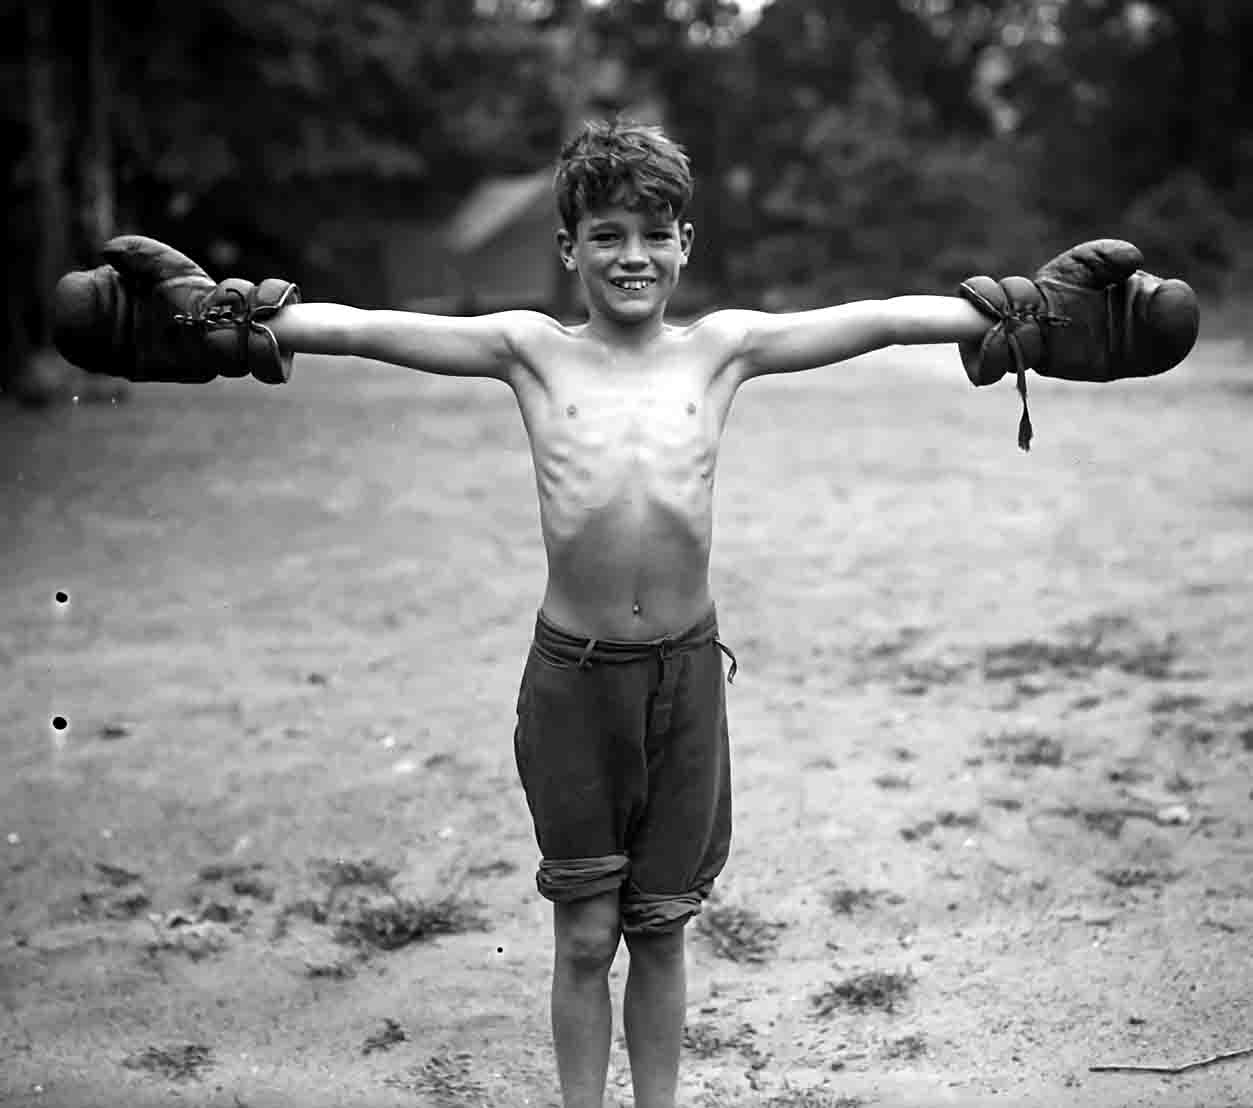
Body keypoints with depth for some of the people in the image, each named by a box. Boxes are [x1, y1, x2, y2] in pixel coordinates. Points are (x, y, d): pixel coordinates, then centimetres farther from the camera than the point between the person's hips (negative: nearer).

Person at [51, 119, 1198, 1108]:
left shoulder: (724, 347, 2)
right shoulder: (531, 350, -1)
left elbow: (877, 318, -2)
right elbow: (366, 327, -9)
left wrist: (1004, 312, -8)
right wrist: (233, 313, -17)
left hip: (685, 667, 1)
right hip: (573, 670, -1)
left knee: (660, 926, 13)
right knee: (584, 933, 9)